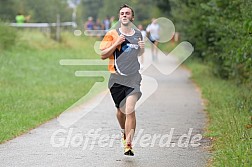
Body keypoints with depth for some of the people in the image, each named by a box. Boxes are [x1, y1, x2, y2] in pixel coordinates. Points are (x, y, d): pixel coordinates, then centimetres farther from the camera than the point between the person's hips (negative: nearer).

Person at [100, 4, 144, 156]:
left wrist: (142, 48, 3)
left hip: (133, 78, 0)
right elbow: (103, 55, -3)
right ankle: (124, 132, 44)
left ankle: (128, 145, -13)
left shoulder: (138, 34, 10)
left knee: (130, 110, -15)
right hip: (117, 79, 0)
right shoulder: (112, 34, 0)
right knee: (121, 110, 14)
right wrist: (116, 43, -14)